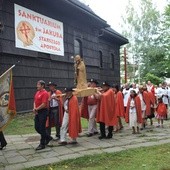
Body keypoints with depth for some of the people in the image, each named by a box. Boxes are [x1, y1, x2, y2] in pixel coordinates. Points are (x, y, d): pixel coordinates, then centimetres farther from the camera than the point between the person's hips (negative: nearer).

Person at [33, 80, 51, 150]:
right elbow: (35, 101, 17)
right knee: (37, 127, 13)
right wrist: (34, 108, -1)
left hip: (43, 112, -9)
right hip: (37, 112, 9)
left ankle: (42, 144, 9)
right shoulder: (37, 92, 13)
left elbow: (44, 104, -20)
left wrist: (36, 109, -9)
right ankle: (47, 138, 30)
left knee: (42, 128, -2)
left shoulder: (45, 93, -14)